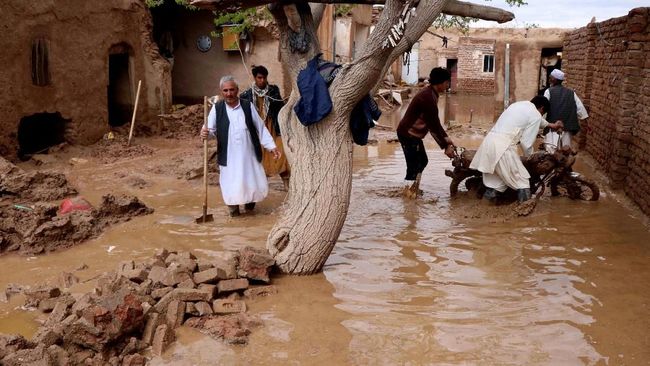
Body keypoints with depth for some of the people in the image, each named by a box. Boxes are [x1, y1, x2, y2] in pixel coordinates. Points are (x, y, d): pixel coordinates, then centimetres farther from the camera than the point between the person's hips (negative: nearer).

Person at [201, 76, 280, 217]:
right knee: (231, 186, 0)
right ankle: (233, 208, 25)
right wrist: (205, 133, -27)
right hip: (229, 157, -1)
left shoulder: (247, 106, 0)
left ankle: (249, 200, 36)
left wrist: (271, 146, 1)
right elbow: (210, 129, -2)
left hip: (249, 155, 1)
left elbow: (261, 128, 4)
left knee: (256, 185, 7)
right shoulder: (217, 108, -1)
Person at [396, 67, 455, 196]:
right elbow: (433, 126, -23)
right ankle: (409, 193, 7)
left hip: (413, 133, 11)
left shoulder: (430, 94, 8)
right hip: (408, 134, -11)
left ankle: (413, 189, 30)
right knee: (414, 166, -4)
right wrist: (446, 146, -17)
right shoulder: (428, 98, -25)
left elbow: (435, 122, 14)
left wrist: (446, 138, 9)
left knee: (422, 161, 20)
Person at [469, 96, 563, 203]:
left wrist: (551, 125, 63)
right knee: (522, 182, 3)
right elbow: (527, 142, -2)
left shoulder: (519, 104, 27)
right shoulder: (536, 115, 2)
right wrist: (529, 156, 19)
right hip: (503, 146, -8)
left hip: (489, 141, 8)